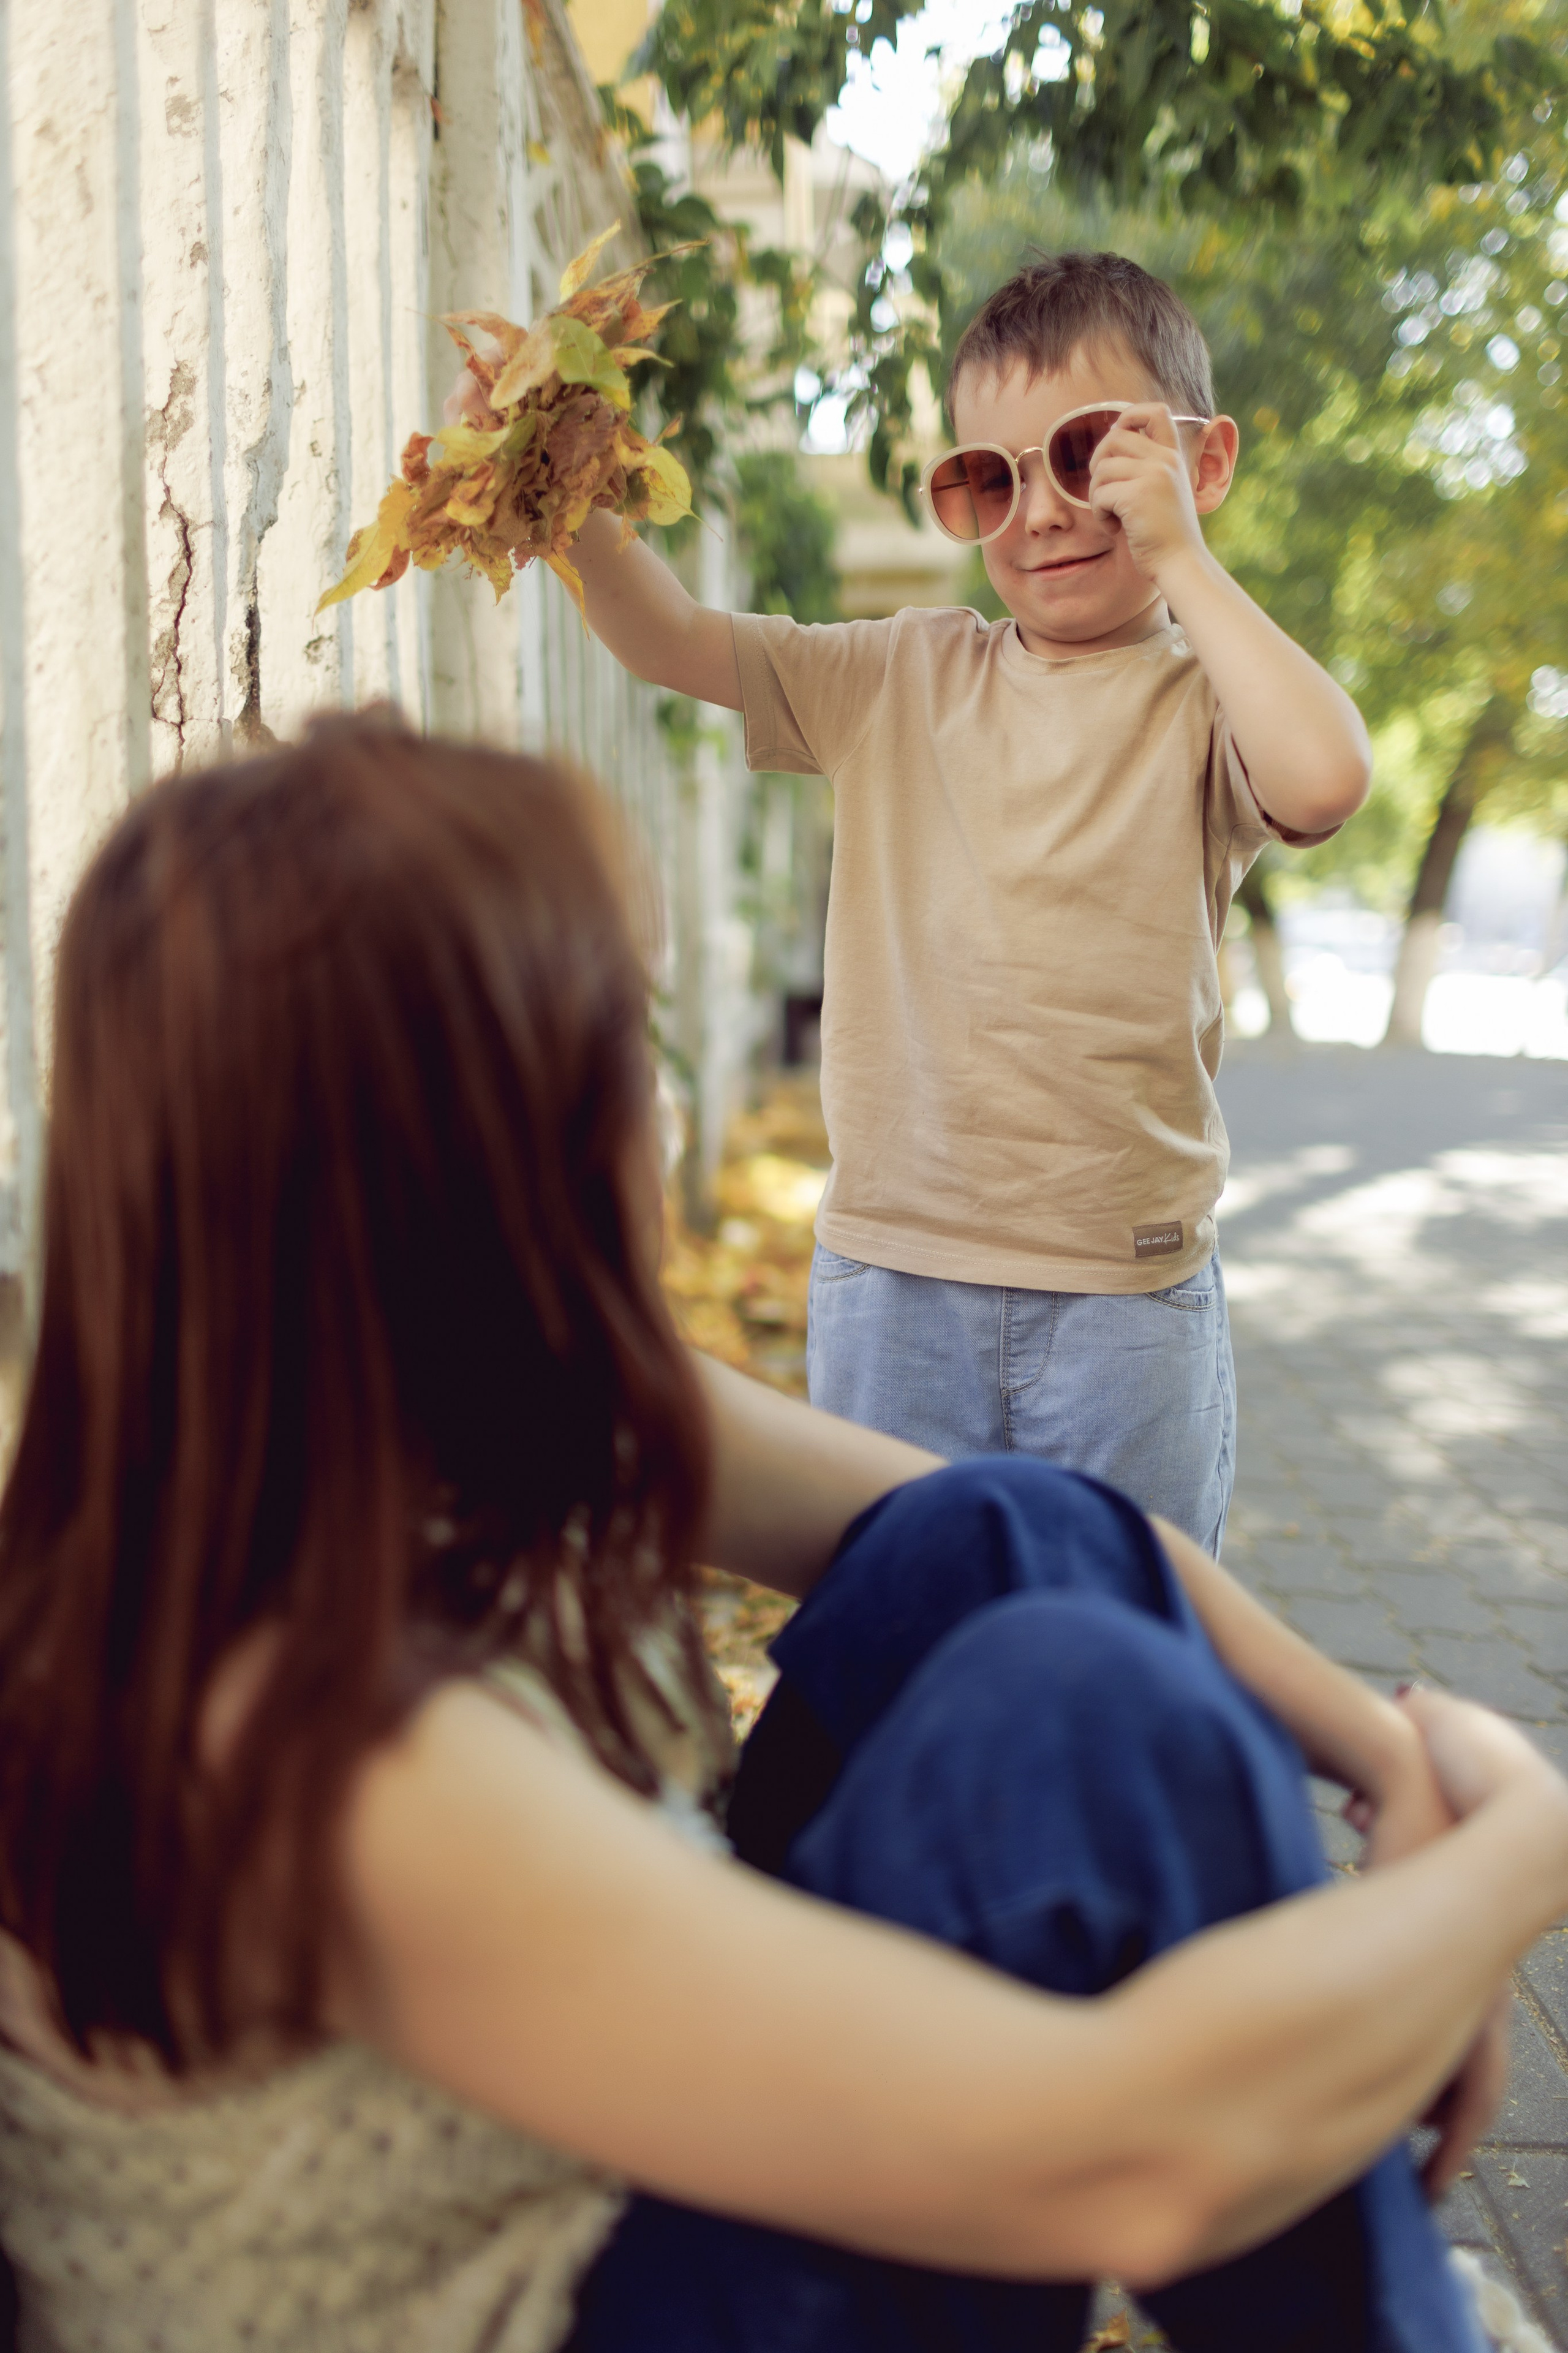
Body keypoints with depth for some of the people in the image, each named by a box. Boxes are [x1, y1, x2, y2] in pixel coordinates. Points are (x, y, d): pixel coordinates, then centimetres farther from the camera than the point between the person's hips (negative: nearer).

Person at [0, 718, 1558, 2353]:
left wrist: (1384, 1745, -8)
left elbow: (1053, 1541, 2)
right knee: (1076, 1710, -25)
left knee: (1009, 1553, -8)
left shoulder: (493, 1432, -9)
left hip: (634, 2204, 8)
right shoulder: (337, 1767, -34)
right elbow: (1128, 2155, -35)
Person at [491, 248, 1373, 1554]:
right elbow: (666, 637, 7)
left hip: (1124, 1296, -2)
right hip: (890, 1282, 3)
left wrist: (1177, 555, -17)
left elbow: (1325, 775, -25)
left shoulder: (1207, 700, -3)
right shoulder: (902, 678, 7)